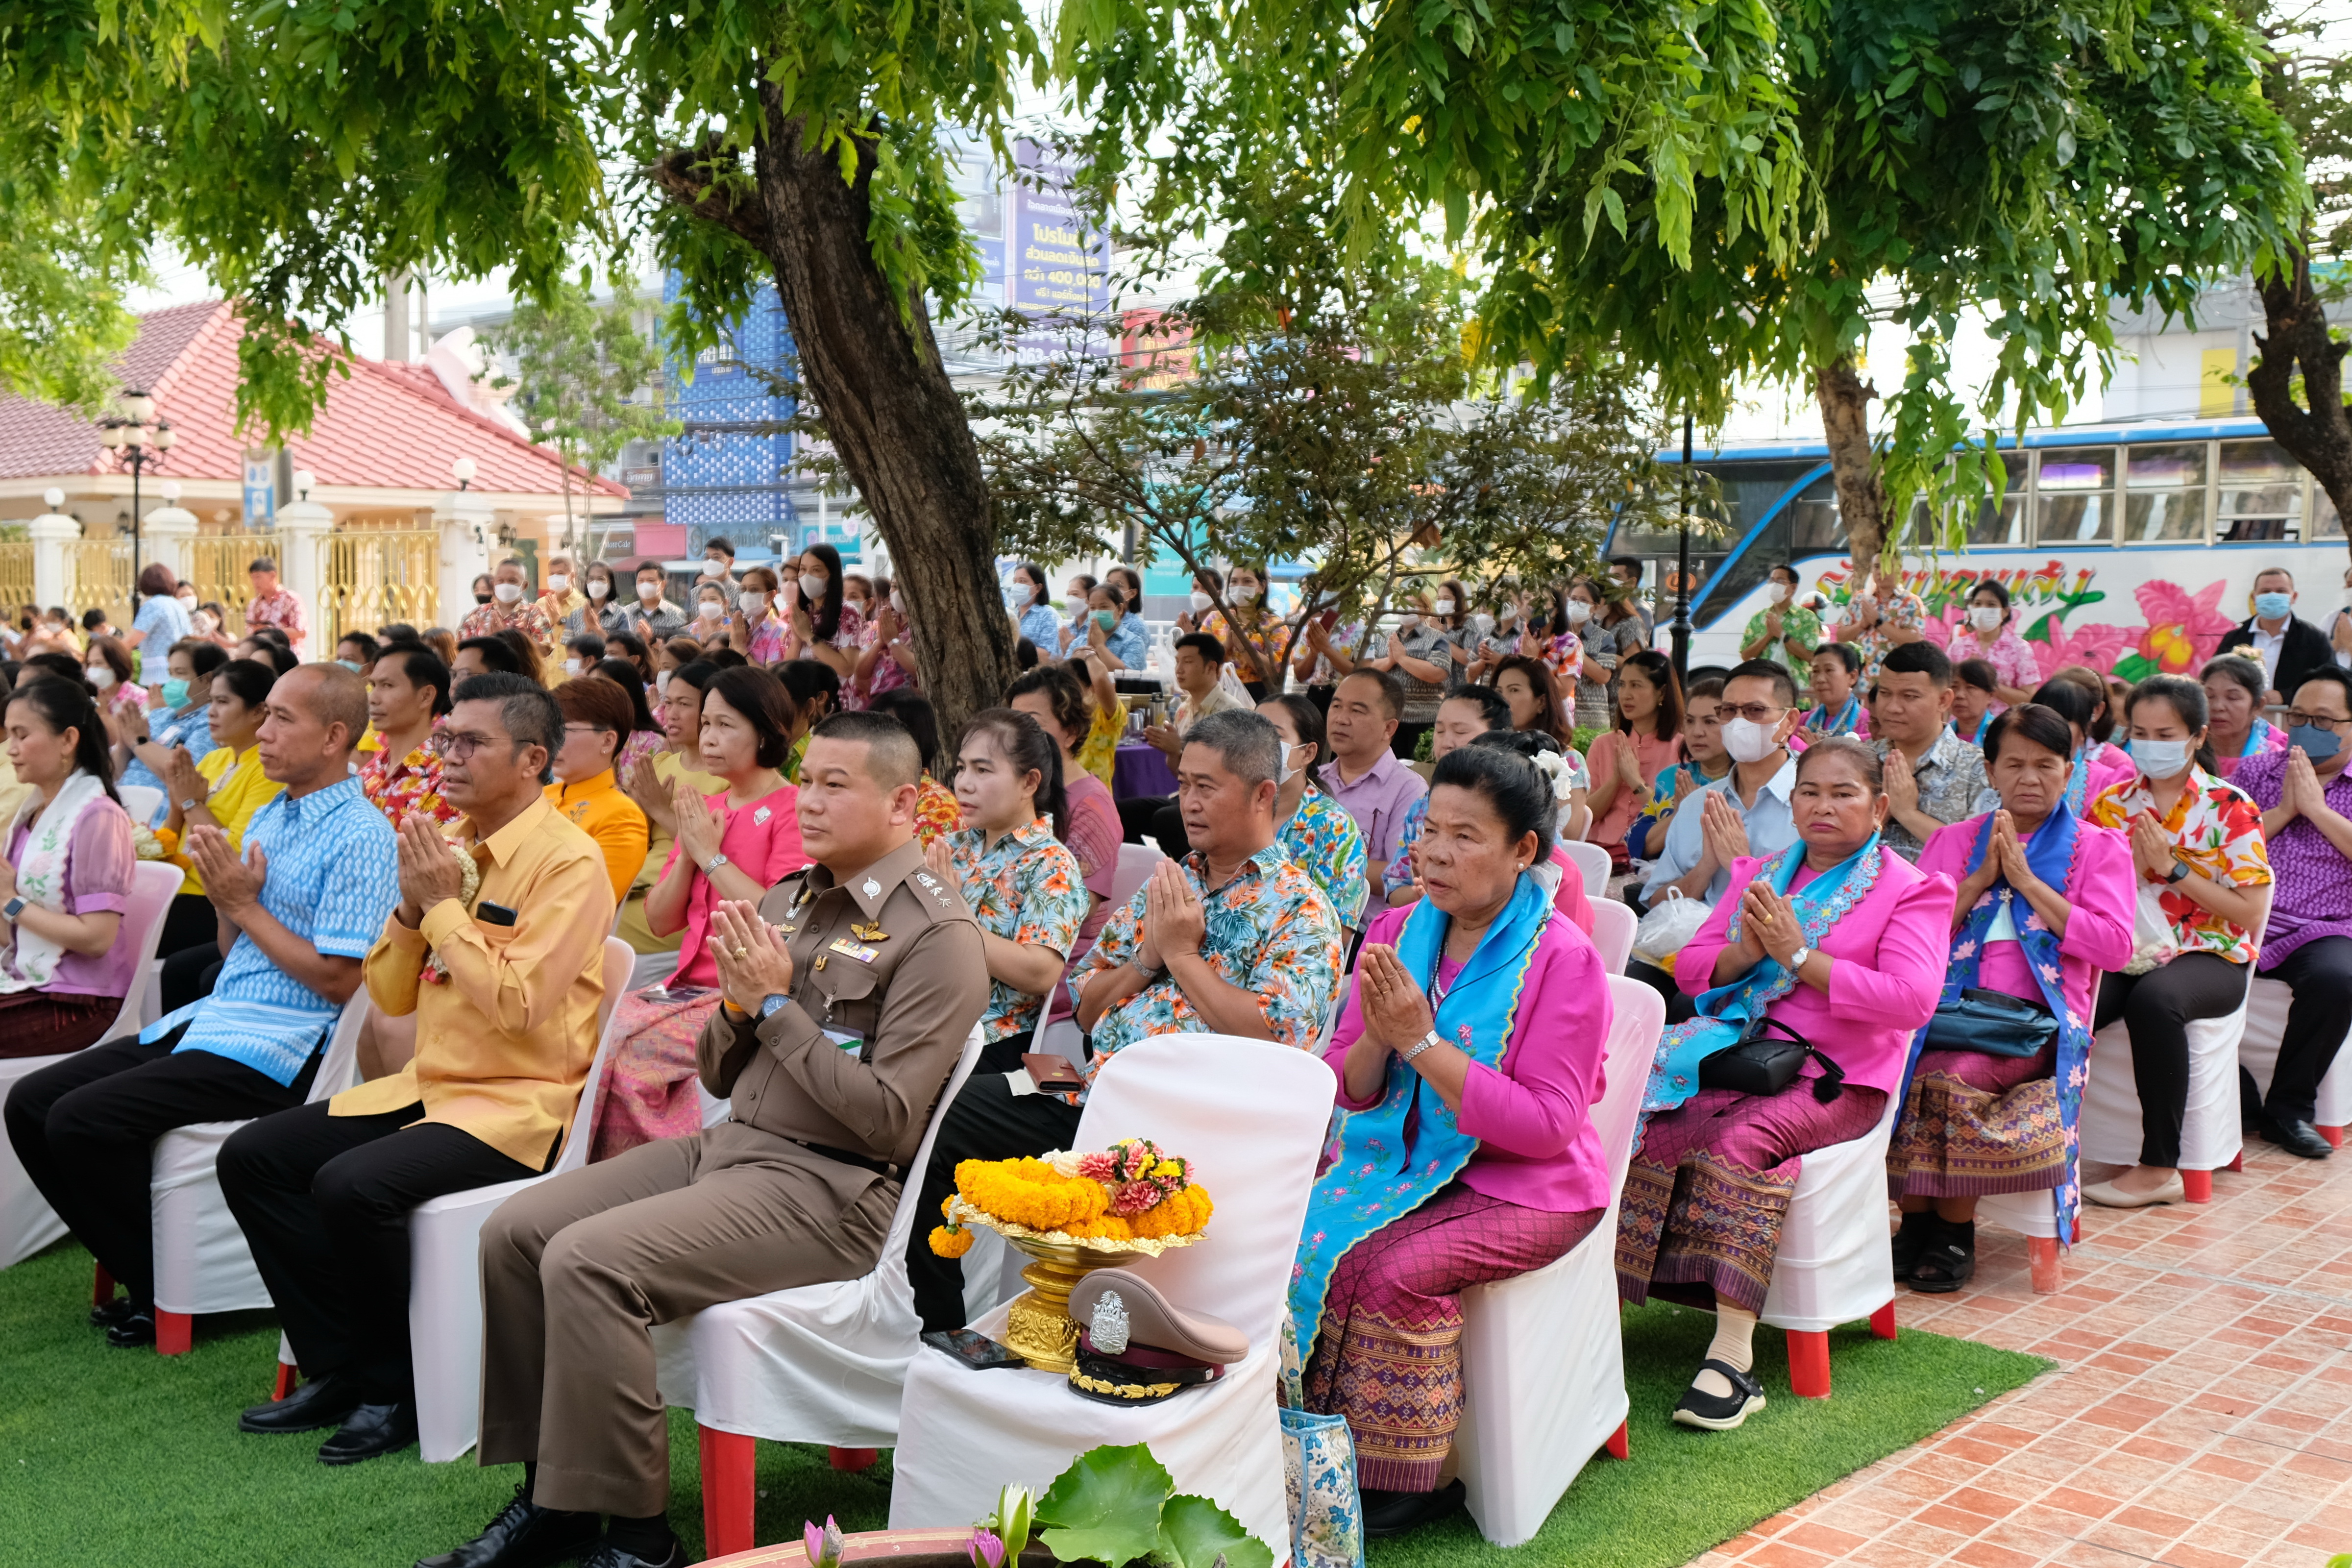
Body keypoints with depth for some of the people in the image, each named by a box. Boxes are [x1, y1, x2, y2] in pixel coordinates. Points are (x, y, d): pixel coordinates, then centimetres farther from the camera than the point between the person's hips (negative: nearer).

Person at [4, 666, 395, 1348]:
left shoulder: (360, 837, -13)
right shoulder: (268, 817, 16)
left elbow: (338, 981, -18)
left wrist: (246, 906, -11)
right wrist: (226, 895, -1)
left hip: (281, 1047, -9)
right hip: (214, 1015, 9)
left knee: (82, 1121, -20)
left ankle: (167, 1292, -2)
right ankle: (143, 1274, 9)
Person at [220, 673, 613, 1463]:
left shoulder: (568, 859, -14)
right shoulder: (450, 847, 10)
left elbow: (517, 1004, -24)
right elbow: (388, 996, 12)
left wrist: (444, 905, -16)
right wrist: (412, 906, -5)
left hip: (520, 1102, -9)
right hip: (429, 1085, 9)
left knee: (353, 1185, -28)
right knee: (251, 1156, -1)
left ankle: (398, 1389, -6)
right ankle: (340, 1368, 7)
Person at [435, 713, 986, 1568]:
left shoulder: (937, 935, -11)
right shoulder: (787, 900, 13)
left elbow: (889, 1120, -19)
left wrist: (777, 1004, -14)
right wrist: (737, 999, -5)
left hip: (828, 1189, -8)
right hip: (726, 1145, 8)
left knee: (588, 1260, -24)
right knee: (515, 1231, -4)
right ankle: (548, 1498, 6)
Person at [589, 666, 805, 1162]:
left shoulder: (792, 810, -6)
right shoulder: (704, 809, 17)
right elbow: (660, 921, 14)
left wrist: (712, 855, -11)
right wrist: (688, 853, -2)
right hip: (690, 986, 7)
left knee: (627, 1046, -23)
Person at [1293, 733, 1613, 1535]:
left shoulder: (1562, 958, -12)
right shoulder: (1396, 932, 5)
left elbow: (1545, 1126, -18)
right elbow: (1345, 1091, 6)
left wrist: (1423, 1042, -22)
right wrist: (1376, 1040, -17)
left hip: (1523, 1185, -5)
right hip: (1403, 1162, 6)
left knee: (1389, 1268, -28)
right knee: (1298, 1238, -19)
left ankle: (1396, 1481, -9)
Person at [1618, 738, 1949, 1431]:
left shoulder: (1910, 890, 5)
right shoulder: (1758, 874, 21)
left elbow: (1912, 999, -12)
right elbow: (1693, 971, 15)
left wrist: (1797, 955, -13)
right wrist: (1746, 951, -7)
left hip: (1837, 1078, -4)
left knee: (1742, 1140, -33)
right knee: (1646, 1125, -25)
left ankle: (1733, 1355, -34)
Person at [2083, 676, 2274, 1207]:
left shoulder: (2230, 806, 1)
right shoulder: (2112, 803, 11)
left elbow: (2250, 910, -5)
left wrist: (2174, 868, -12)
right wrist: (2132, 863, -9)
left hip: (2208, 955, -2)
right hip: (2128, 952, 3)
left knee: (2154, 999, -38)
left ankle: (2160, 1167, -27)